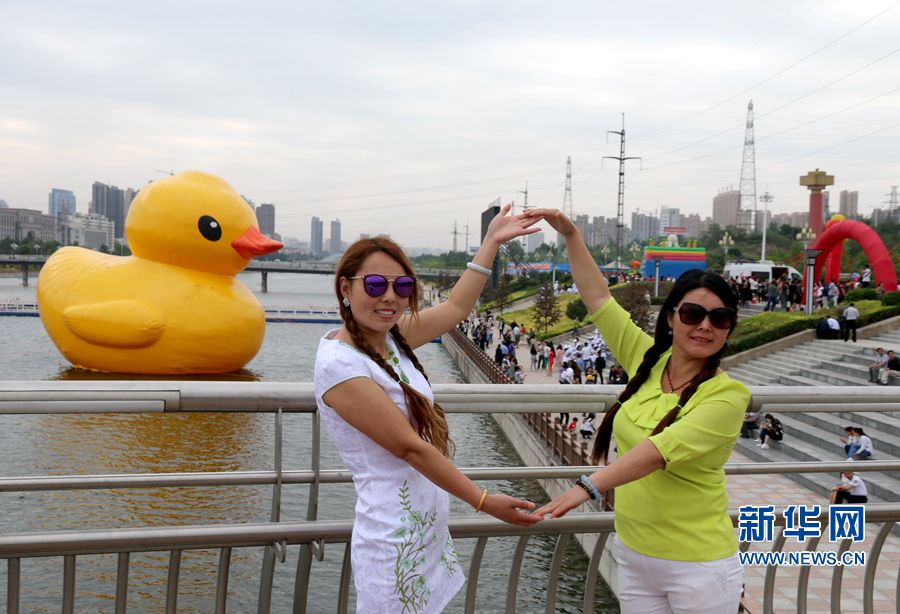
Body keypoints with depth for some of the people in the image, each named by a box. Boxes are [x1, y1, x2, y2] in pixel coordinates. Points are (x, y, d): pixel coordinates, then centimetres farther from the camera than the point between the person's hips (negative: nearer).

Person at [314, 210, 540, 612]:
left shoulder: (387, 338, 2)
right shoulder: (340, 364, -21)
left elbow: (454, 308, 16)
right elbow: (409, 447, -20)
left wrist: (491, 243, 18)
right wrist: (485, 501, -14)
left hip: (426, 530, 8)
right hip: (395, 544, -8)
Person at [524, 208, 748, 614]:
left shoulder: (727, 395, -16)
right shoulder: (647, 361, -1)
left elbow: (662, 448, -30)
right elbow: (598, 297, 4)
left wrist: (589, 485, -40)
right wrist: (570, 234, 0)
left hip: (697, 568, -5)